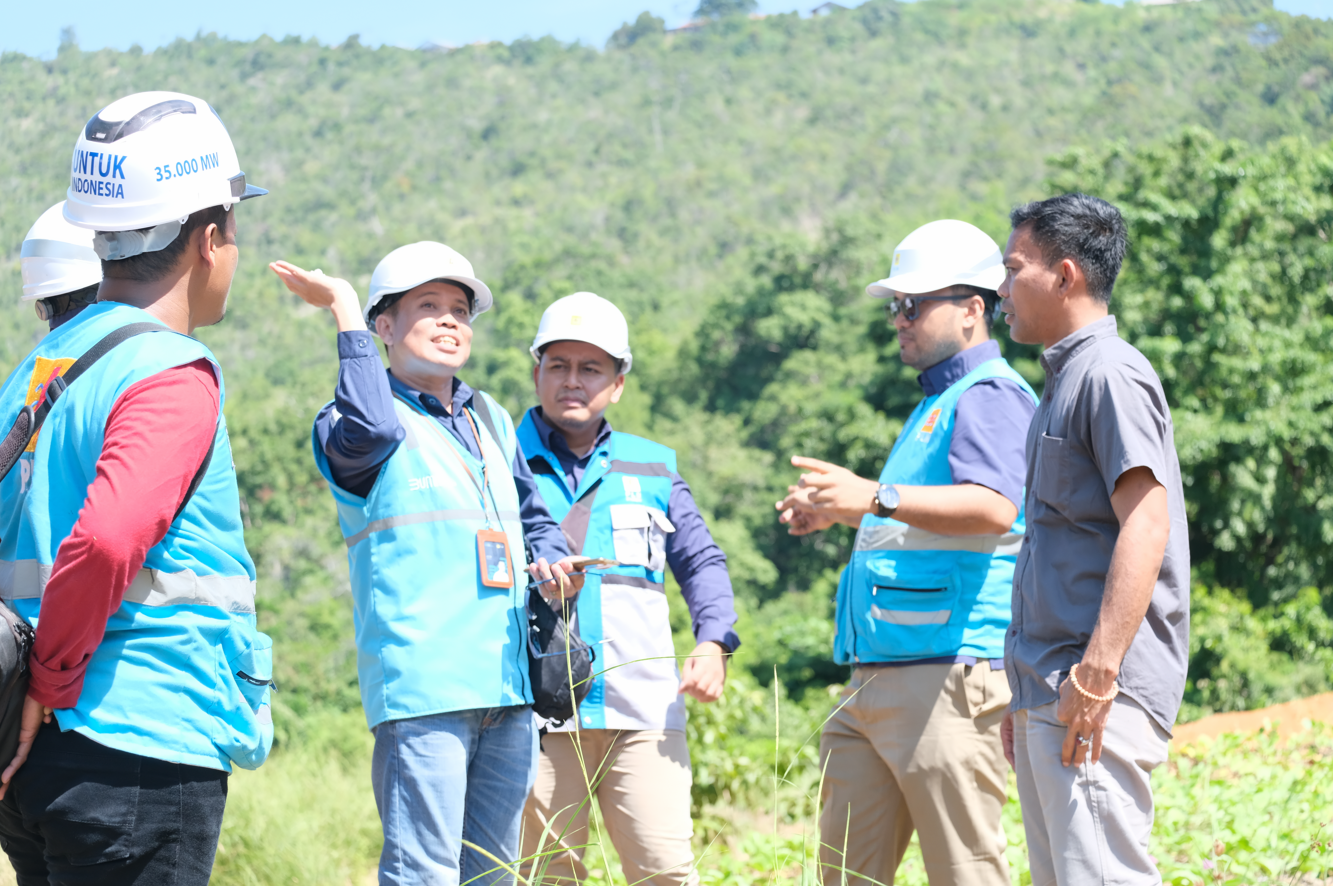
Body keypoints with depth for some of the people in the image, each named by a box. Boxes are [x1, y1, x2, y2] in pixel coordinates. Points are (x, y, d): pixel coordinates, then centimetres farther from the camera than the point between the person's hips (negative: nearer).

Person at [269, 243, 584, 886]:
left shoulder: (492, 421, 22)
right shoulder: (353, 424, 0)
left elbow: (534, 518, 33)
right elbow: (370, 431, -26)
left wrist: (551, 562, 9)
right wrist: (346, 311, -16)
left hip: (508, 684, 7)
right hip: (421, 681, -7)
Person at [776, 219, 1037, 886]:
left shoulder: (990, 397, -8)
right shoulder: (936, 401, 25)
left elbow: (992, 507, -27)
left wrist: (877, 497, -36)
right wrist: (839, 515, 24)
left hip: (950, 675, -10)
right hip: (875, 681, 11)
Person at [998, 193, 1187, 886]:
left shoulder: (1110, 374, -10)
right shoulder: (1064, 380, 21)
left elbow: (1144, 529, -20)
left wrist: (1097, 672, -26)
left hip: (1100, 696, -10)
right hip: (1049, 695, 10)